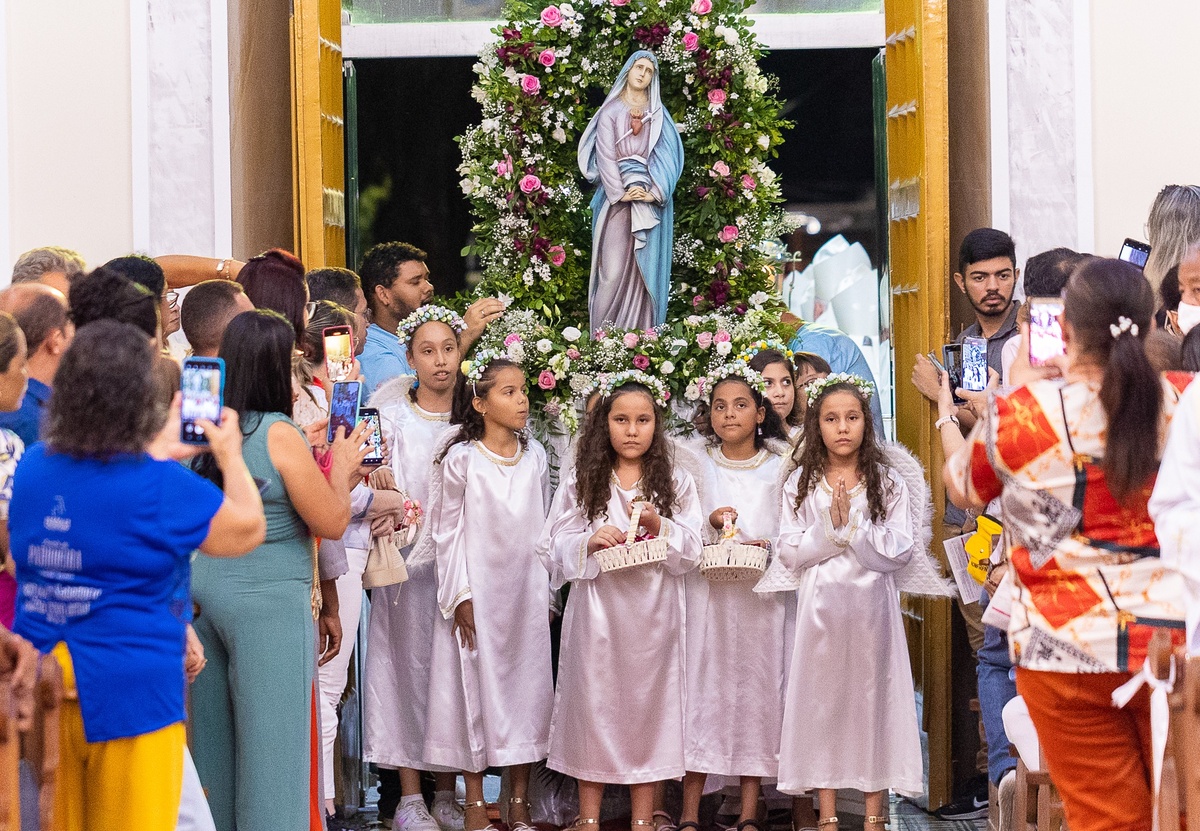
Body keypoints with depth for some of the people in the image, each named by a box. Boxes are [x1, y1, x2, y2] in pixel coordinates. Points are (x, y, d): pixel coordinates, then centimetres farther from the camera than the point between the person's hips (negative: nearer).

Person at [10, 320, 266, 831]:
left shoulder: (33, 467, 2)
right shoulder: (162, 488, -15)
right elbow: (249, 529, 0)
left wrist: (157, 452, 34)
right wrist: (231, 457, 16)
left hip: (41, 689, 6)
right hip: (130, 693, -6)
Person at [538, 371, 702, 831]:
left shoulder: (675, 482, 7)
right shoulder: (581, 481, 6)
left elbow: (691, 552, 2)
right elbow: (554, 547, 3)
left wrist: (659, 526, -14)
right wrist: (589, 542, -15)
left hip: (652, 615, 0)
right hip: (597, 610, 0)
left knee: (647, 703, 2)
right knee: (592, 705, 1)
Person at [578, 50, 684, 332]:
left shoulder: (659, 114, 13)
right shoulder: (611, 111, 7)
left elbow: (666, 155, 4)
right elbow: (605, 154, -2)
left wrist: (655, 192, -11)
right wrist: (621, 192, -14)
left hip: (651, 198, 2)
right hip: (617, 196, -2)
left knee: (646, 266, -2)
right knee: (614, 266, -9)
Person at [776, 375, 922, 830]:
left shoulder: (888, 483, 3)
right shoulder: (801, 484, 5)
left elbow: (901, 551, -4)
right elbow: (789, 553, -1)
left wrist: (852, 526, -13)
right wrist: (830, 526, -13)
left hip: (872, 605, -1)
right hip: (821, 607, 1)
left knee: (872, 698, -1)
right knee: (821, 699, 1)